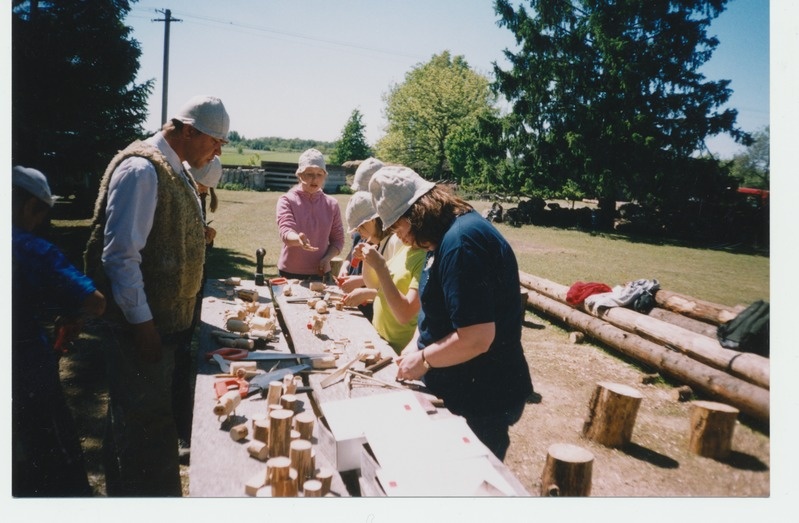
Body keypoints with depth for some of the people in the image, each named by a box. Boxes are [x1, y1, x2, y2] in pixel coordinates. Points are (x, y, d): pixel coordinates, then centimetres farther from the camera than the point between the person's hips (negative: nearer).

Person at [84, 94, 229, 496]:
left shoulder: (174, 169, 12)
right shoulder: (142, 169, -19)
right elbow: (120, 254, -22)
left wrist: (197, 235, 7)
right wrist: (141, 323, -21)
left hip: (167, 319, 10)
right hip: (142, 324, -10)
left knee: (151, 417, 21)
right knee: (144, 422, 3)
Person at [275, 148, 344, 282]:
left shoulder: (331, 204, 3)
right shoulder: (287, 200, -6)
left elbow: (338, 239, 6)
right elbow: (285, 232, -20)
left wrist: (327, 258, -12)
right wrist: (298, 239, -42)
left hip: (320, 274, 2)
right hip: (290, 273, -2)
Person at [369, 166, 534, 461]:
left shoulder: (461, 242, -25)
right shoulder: (445, 237, 7)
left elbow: (477, 337, -29)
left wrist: (423, 359, -15)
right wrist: (415, 346, 4)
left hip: (482, 403, -10)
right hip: (457, 391, 10)